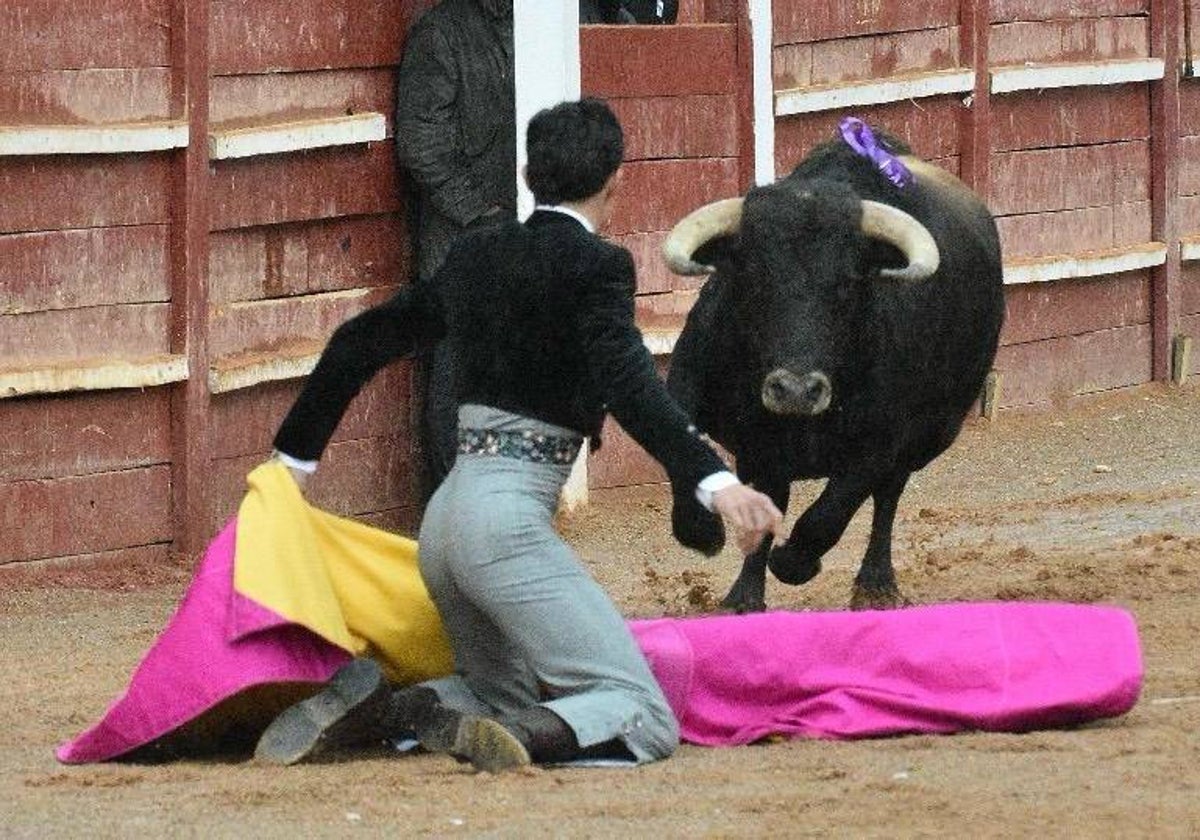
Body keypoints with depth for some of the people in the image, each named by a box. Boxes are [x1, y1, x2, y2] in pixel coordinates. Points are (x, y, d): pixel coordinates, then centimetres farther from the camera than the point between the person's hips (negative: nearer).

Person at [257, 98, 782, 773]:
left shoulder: (476, 257, 15)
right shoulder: (593, 265, -6)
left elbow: (359, 343, 23)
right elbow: (626, 378, -22)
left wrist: (295, 456, 34)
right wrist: (714, 480, -34)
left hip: (447, 515, 8)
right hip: (511, 517, -8)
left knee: (510, 699, 26)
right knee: (645, 718, -9)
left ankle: (372, 706, 0)